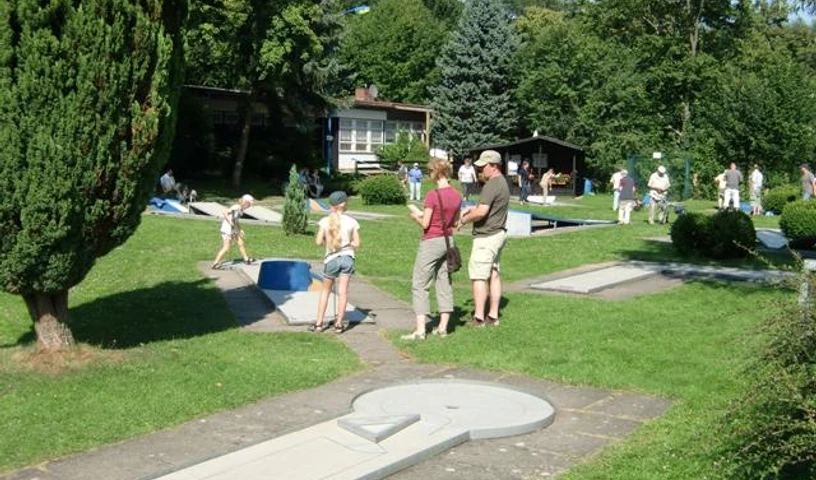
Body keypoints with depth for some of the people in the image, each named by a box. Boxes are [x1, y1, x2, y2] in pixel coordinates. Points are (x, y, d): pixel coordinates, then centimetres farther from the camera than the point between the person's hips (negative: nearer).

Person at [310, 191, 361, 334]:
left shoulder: (325, 221, -7)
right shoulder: (352, 222, -5)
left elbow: (318, 241, -6)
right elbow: (357, 243, -3)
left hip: (331, 259, 0)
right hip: (347, 258, 0)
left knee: (325, 290, 14)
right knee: (343, 291, 4)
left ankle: (319, 322, 15)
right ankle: (339, 324, 7)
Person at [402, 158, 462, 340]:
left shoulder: (432, 195, -18)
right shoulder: (456, 195, 3)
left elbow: (425, 224, -16)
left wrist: (416, 216, 6)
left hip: (431, 242, -7)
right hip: (448, 241, 7)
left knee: (420, 285, -1)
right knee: (444, 283, 13)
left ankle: (420, 330, -4)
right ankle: (443, 327, 16)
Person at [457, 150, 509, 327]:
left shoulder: (492, 185, -19)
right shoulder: (502, 182, 14)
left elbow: (482, 212, -26)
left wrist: (464, 220, -10)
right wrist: (472, 208, 11)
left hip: (487, 236, -10)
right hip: (498, 233, 10)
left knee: (478, 276, -6)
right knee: (494, 274, 12)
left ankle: (478, 318, -4)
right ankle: (493, 315, 17)